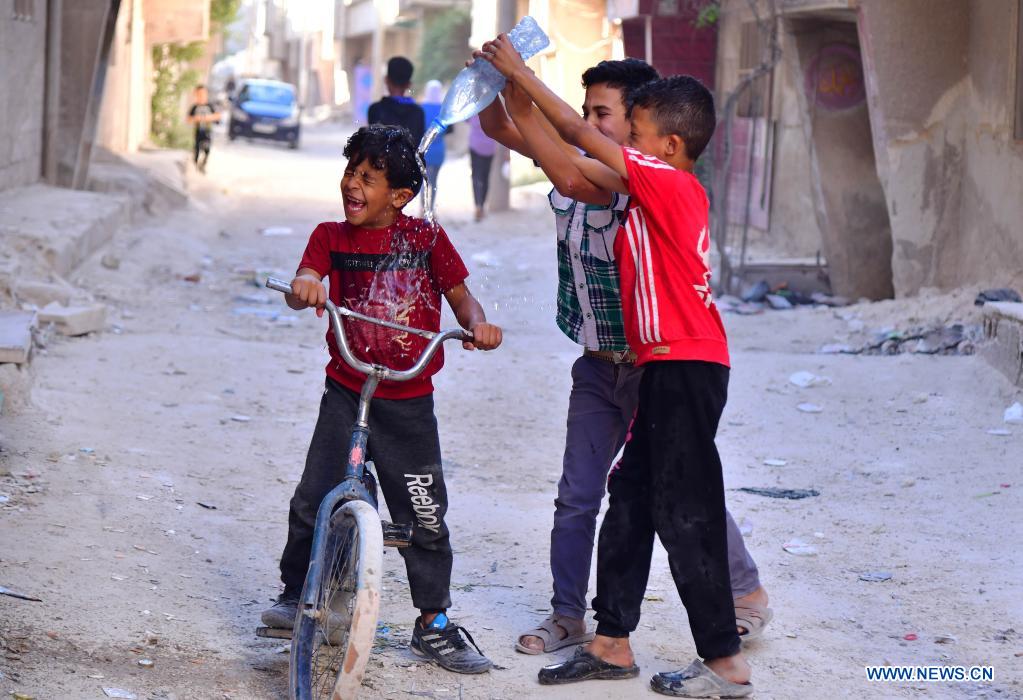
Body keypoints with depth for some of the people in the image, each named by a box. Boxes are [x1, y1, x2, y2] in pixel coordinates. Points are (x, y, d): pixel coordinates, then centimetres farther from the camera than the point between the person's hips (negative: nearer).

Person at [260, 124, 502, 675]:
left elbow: (459, 294, 4)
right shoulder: (332, 237, 1)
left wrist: (478, 324, -17)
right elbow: (303, 287, -13)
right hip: (346, 393, 1)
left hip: (408, 402, -1)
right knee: (313, 500, -3)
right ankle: (295, 595, 21)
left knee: (424, 516, 3)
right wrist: (303, 288, -37)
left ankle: (434, 625, 17)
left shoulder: (424, 238, -2)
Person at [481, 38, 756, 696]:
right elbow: (577, 171, 21)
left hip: (685, 366, -10)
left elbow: (581, 135, -13)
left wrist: (520, 71, -4)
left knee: (684, 511, -5)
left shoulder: (667, 184, -14)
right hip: (670, 367, 10)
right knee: (631, 497, 15)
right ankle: (611, 643, 23)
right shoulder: (677, 192, 13)